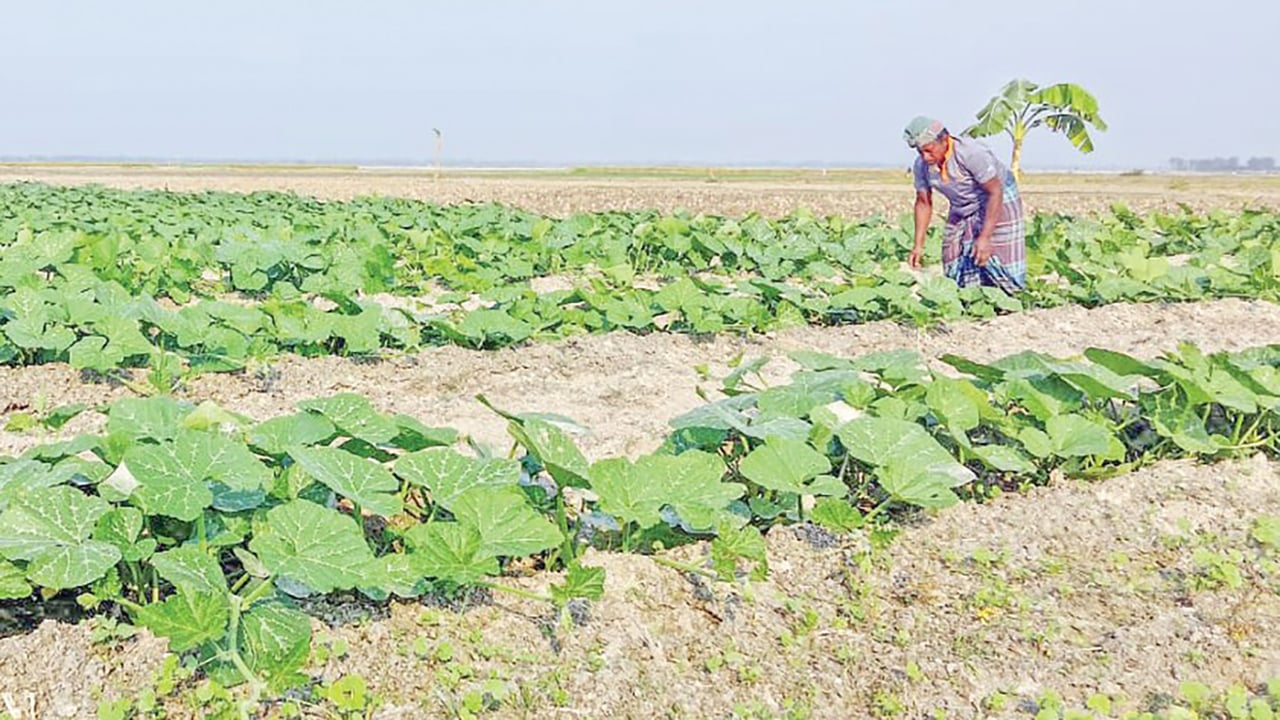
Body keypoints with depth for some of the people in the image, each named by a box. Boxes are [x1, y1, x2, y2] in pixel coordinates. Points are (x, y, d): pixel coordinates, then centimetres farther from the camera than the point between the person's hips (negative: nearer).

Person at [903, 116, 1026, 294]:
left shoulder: (972, 153, -33)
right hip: (961, 210, 6)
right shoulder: (922, 165, -15)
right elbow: (923, 203, -3)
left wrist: (984, 237, -33)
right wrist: (919, 245, -9)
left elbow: (995, 192, -28)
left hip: (998, 202, -6)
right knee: (956, 273, 0)